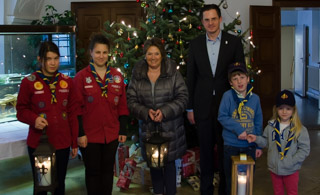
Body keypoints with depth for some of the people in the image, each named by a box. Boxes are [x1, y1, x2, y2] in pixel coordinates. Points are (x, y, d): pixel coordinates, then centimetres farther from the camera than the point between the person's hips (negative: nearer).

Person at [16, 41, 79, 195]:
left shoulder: (67, 81, 5)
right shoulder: (29, 82, -5)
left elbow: (72, 113, 8)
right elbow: (21, 110, 1)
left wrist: (75, 142, 8)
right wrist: (34, 119, -20)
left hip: (62, 143, 3)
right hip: (38, 144, -3)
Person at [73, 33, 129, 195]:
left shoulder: (117, 76, 4)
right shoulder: (81, 77, -5)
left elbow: (122, 105, 7)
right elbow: (77, 108, -6)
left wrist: (123, 130, 5)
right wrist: (80, 133, -10)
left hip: (112, 134, 3)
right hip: (89, 135, -3)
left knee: (108, 170, 14)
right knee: (93, 171, 9)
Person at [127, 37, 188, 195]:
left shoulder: (173, 73, -4)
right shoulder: (137, 76, 1)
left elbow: (182, 97, -7)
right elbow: (131, 101, 0)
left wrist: (165, 111, -19)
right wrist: (146, 112, -17)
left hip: (170, 128, -2)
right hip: (148, 128, 2)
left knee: (169, 162, 4)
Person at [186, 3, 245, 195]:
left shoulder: (234, 42, -1)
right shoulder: (195, 44, 4)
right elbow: (190, 77, 5)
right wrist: (189, 108, 3)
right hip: (203, 105, 2)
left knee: (225, 148, 7)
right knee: (206, 149, 11)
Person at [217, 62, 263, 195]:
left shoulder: (255, 98, 1)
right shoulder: (228, 96, -8)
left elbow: (258, 123, 6)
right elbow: (222, 117, -13)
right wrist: (238, 129, -21)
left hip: (250, 145, 3)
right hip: (231, 145, -2)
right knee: (231, 179, 10)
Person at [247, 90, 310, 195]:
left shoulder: (300, 129, -13)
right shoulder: (271, 126, -2)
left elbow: (305, 149, -12)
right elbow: (266, 142, 9)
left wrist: (291, 162, -19)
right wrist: (257, 139, -10)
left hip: (291, 170, -3)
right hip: (274, 168, 3)